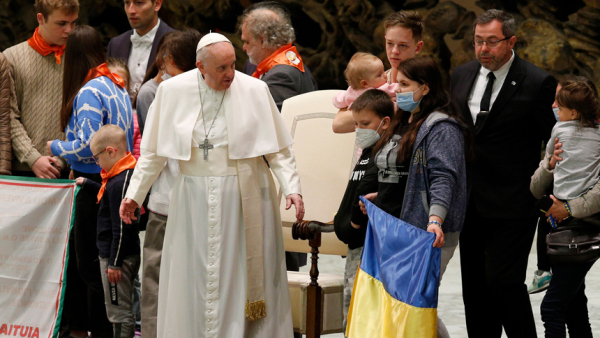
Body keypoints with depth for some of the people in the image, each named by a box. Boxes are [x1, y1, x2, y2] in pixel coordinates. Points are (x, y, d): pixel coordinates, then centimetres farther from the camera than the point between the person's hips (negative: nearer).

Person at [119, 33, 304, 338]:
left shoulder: (254, 90, -5)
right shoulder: (173, 91, -1)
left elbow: (279, 150, -1)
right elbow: (153, 150, 9)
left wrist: (291, 187, -13)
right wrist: (134, 194, 8)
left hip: (243, 196, -2)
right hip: (193, 198, 2)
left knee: (244, 276, 1)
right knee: (193, 278, 4)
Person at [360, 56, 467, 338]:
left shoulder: (441, 128, -10)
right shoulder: (402, 123, 21)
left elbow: (443, 178, -23)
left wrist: (435, 219, -34)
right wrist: (379, 198, 21)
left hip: (426, 233, -9)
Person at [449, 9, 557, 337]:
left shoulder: (537, 83, -10)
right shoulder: (461, 76, 9)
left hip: (511, 203, -6)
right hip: (470, 201, 6)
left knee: (503, 280, -11)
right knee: (474, 283, 12)